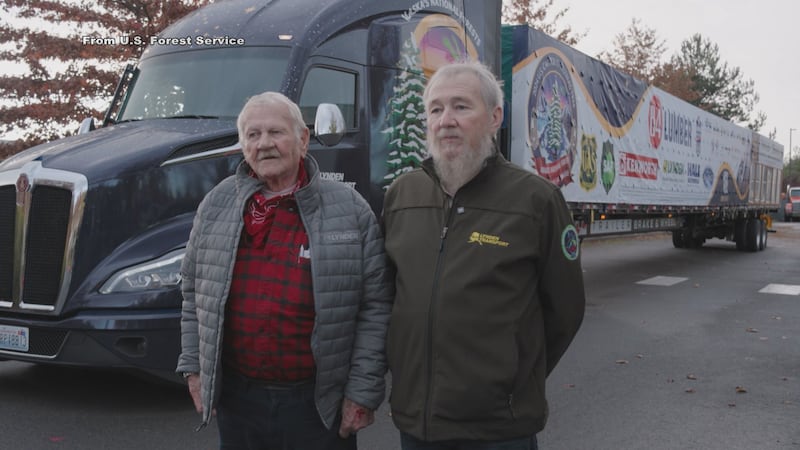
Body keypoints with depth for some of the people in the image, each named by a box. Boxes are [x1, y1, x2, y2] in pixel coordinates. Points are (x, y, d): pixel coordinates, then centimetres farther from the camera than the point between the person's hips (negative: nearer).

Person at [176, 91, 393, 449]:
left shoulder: (349, 210, -7)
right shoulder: (217, 205, 3)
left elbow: (376, 306, -6)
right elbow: (194, 292, 12)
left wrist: (362, 392, -8)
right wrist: (193, 367, 8)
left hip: (319, 404, -2)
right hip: (236, 397, 3)